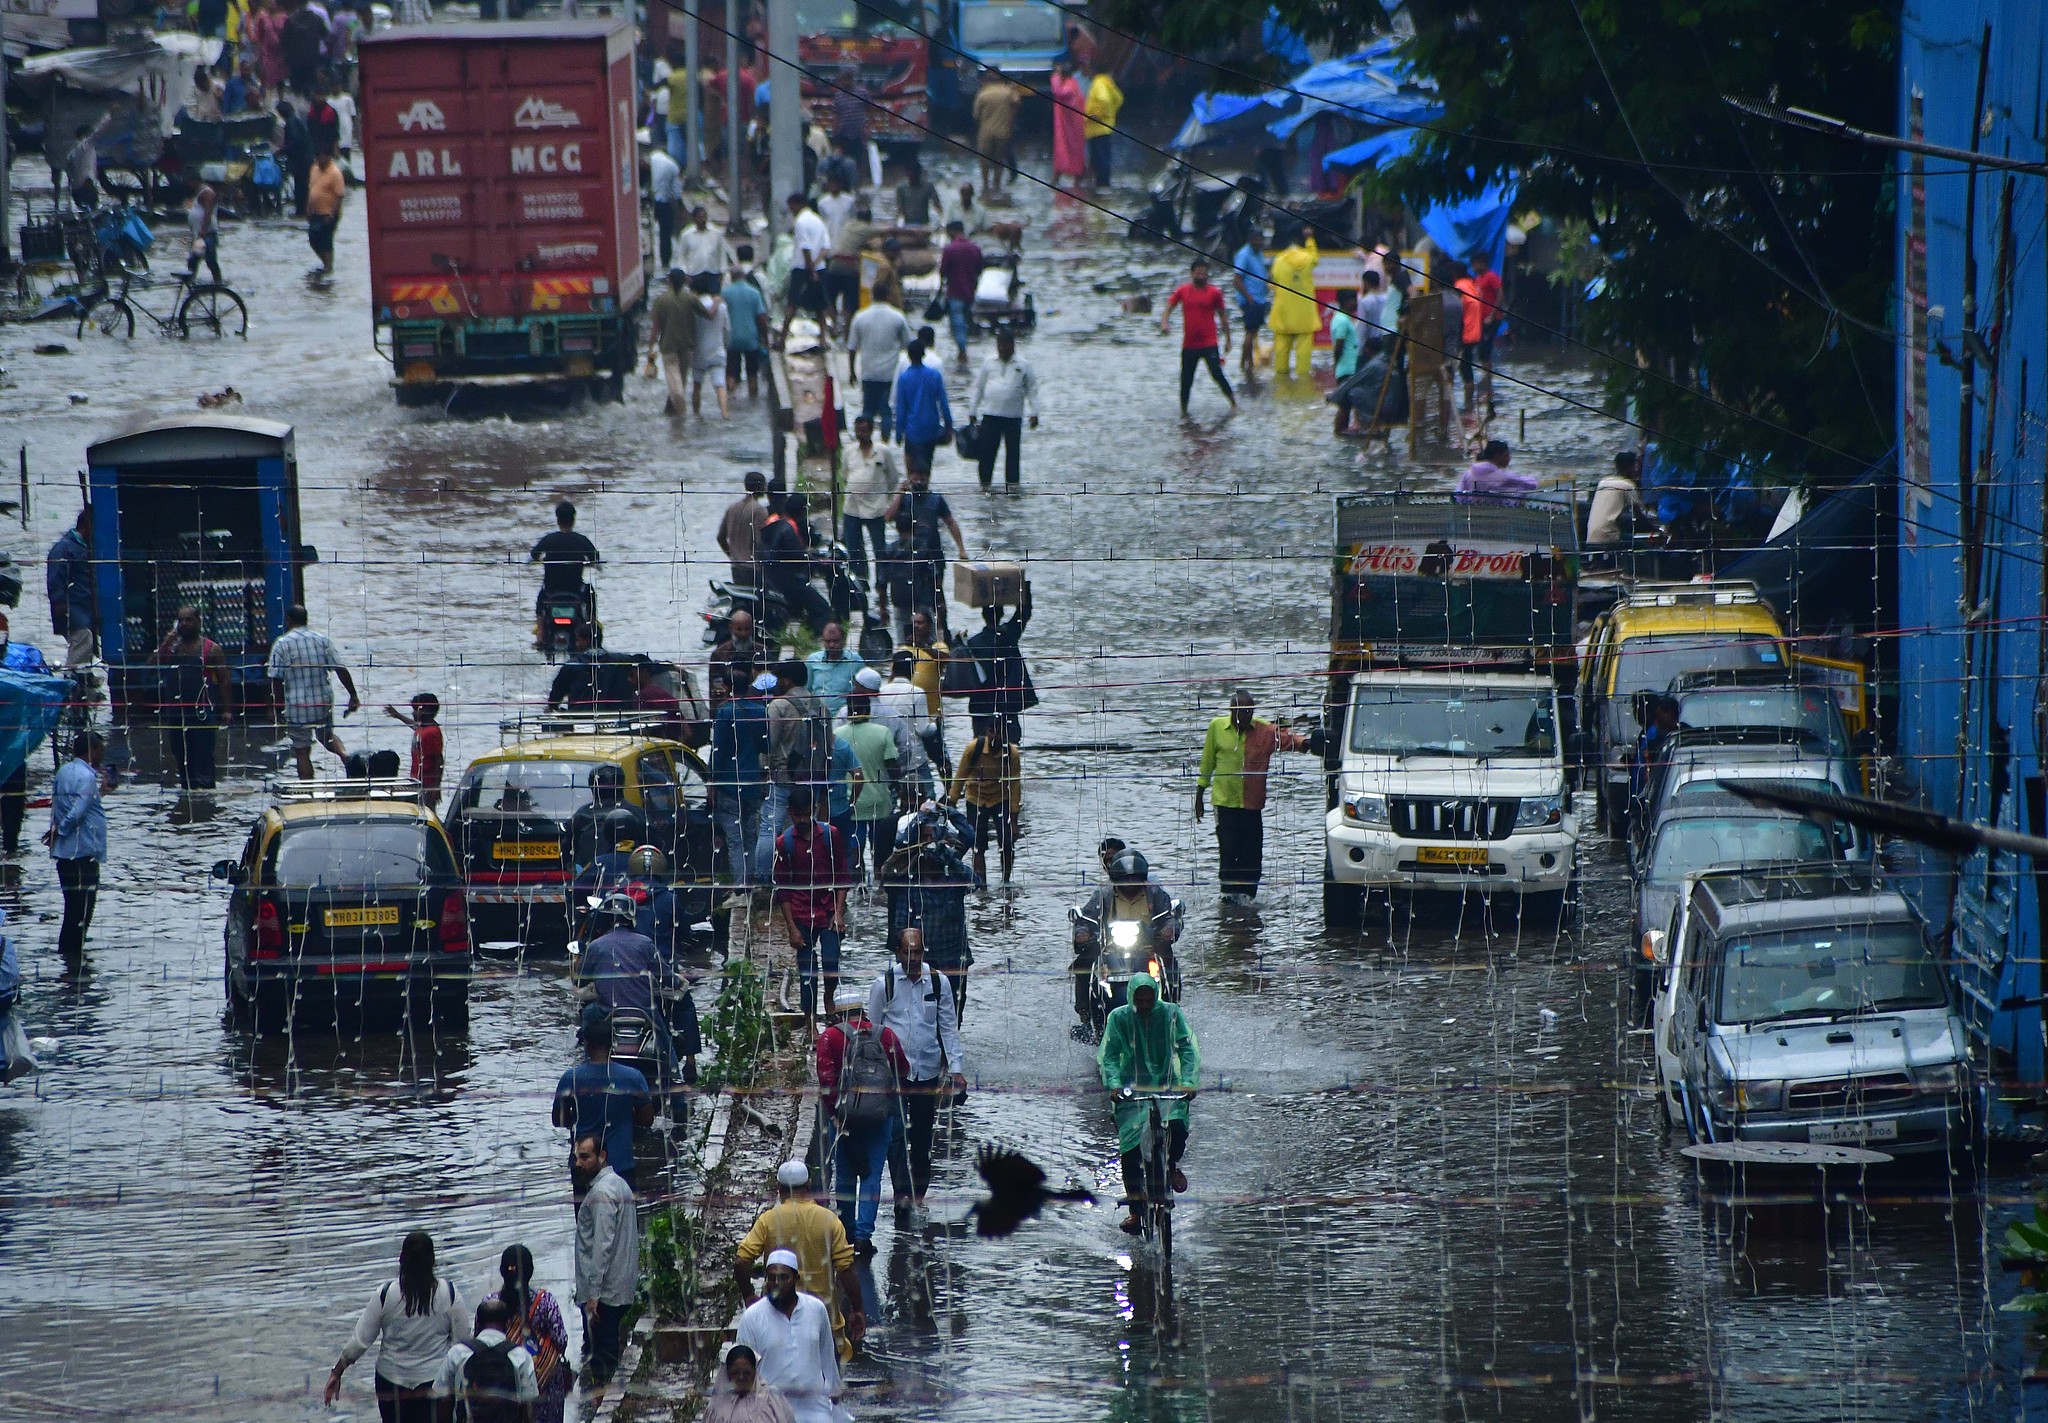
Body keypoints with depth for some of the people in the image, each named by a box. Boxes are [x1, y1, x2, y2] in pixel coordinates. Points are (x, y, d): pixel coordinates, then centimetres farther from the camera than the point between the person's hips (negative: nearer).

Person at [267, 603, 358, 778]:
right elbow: (340, 669, 0)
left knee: (302, 752, 4)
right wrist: (353, 695, 7)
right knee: (327, 736, 26)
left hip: (297, 705, -4)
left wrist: (277, 705, 1)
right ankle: (345, 754, -2)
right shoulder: (322, 640, 3)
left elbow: (277, 679, -9)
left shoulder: (282, 644, -7)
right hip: (323, 701, 4)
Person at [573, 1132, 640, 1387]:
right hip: (623, 1288, 10)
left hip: (603, 1291, -10)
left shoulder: (602, 1192, -16)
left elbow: (602, 1244, -21)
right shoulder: (620, 1185, 15)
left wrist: (593, 1292, -22)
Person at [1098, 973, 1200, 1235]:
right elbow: (1108, 1055, -3)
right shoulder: (1119, 1017, -1)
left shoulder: (1171, 1014, -1)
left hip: (1167, 1085, 0)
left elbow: (1187, 1049, -3)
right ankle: (1135, 1210, 2)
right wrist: (1114, 1084, -21)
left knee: (1177, 1125, -27)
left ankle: (1172, 1165, 9)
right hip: (1132, 1090, 0)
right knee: (1129, 1146, -10)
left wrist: (1188, 1081, -18)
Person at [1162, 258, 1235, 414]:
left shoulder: (1214, 292, 1)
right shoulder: (1182, 291, 5)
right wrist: (1164, 323, -16)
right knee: (1186, 379, 4)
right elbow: (1168, 308, 4)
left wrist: (1227, 339, 10)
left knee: (1217, 374, -15)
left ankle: (1234, 403, -5)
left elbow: (1223, 317, 9)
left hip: (1210, 343, -2)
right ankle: (1184, 411, 18)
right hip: (1189, 344, 2)